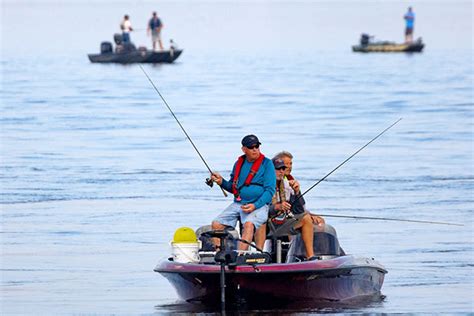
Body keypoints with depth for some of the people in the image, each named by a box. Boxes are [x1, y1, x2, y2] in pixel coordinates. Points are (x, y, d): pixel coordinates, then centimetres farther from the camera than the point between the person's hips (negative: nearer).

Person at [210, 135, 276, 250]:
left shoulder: (266, 163, -1)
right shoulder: (239, 163, 15)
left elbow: (270, 190, -6)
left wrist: (255, 205, -19)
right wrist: (222, 182, 2)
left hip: (259, 205, -6)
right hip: (237, 204, 6)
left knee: (249, 224, -34)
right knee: (216, 223, -11)